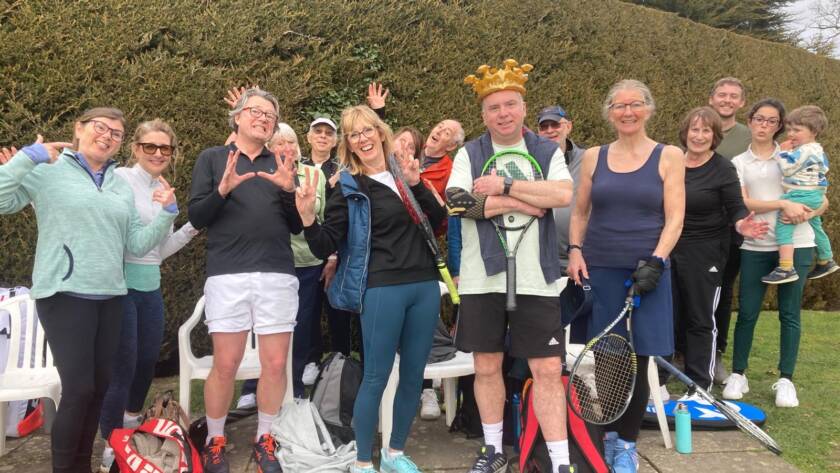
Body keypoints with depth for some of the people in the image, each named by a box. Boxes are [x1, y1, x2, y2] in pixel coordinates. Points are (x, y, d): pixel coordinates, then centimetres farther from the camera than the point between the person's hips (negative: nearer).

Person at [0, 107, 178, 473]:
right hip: (64, 294, -6)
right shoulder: (48, 170, -1)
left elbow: (137, 244, 12)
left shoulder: (121, 187, 15)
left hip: (110, 296, 6)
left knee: (100, 386, 10)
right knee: (79, 388, -9)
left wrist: (166, 214, -1)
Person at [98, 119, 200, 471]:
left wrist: (193, 227, 6)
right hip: (118, 283, -7)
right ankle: (112, 444, 12)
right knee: (123, 364, -3)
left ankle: (132, 420, 42)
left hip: (151, 287, 7)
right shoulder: (119, 179, -8)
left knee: (148, 359, 18)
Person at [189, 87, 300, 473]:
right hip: (227, 275, -2)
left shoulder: (280, 165, 15)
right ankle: (214, 442, 20)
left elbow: (296, 226, 10)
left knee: (276, 364, 4)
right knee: (225, 366, 0)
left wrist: (288, 190, -8)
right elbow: (196, 218, 1)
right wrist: (223, 189, -16)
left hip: (278, 275, 3)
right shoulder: (212, 158, 8)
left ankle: (264, 440, 21)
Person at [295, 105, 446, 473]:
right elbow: (325, 247, -7)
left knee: (414, 375, 11)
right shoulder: (348, 188, -1)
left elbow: (438, 219, 7)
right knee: (376, 377, -2)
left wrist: (416, 184, -5)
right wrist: (308, 218, -25)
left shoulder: (404, 174, 13)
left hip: (424, 287, 5)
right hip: (382, 290, -5)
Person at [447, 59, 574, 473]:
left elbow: (563, 194, -15)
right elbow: (457, 202, -14)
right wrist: (521, 203, -13)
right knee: (487, 366, 11)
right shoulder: (469, 154, 5)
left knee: (548, 370, -2)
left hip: (536, 279, -1)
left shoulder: (548, 152, 5)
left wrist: (504, 186, -15)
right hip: (482, 278, 1)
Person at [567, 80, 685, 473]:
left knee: (637, 360, 0)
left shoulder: (669, 157, 4)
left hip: (646, 271, -1)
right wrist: (575, 251, -1)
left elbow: (674, 218, -2)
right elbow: (579, 212, 14)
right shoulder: (593, 157, 9)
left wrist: (656, 260, -14)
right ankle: (607, 435, 21)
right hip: (598, 270, 2)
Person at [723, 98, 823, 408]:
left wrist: (805, 213, -14)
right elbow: (743, 203, -6)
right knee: (747, 312, 1)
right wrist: (783, 204, -18)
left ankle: (786, 380, 12)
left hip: (796, 245, 0)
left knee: (789, 313, 3)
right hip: (755, 246, 0)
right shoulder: (739, 163, 8)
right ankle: (738, 375, 13)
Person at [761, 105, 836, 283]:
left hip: (802, 195, -12)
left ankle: (786, 269, -28)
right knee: (815, 226, 27)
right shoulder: (816, 150, 15)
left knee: (783, 224, -19)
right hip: (814, 196, 12)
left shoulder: (805, 151, -18)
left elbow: (787, 167, -25)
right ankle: (826, 262, 47)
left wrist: (782, 152, -8)